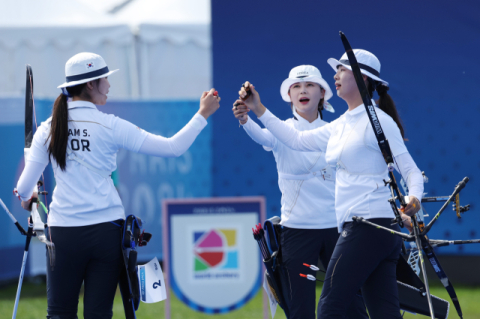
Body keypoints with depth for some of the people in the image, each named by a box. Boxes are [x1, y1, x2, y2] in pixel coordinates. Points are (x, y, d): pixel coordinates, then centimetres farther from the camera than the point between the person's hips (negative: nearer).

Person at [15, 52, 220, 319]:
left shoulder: (48, 129, 1)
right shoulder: (109, 126, -7)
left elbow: (25, 189, 4)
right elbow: (174, 148, -7)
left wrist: (26, 199, 28)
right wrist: (203, 114, 4)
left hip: (64, 231, 2)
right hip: (106, 229, -2)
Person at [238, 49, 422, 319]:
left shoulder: (377, 121, -8)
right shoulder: (340, 126, 19)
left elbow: (411, 170, -11)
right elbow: (297, 140, 27)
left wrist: (413, 198, -31)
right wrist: (259, 110, 24)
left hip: (368, 225, -9)